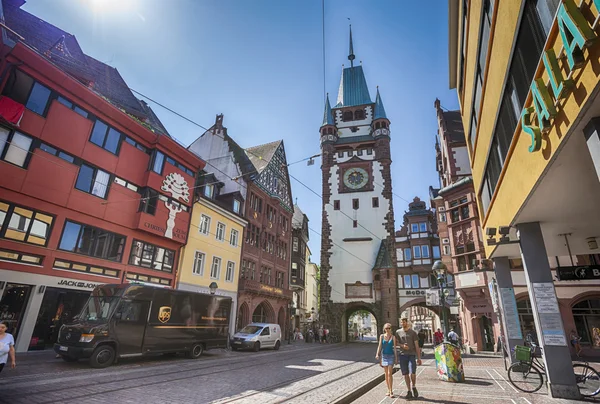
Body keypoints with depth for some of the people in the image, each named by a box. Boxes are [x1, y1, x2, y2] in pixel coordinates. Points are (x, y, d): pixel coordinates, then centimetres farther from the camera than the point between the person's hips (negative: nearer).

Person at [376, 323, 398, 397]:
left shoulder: (393, 337, -3)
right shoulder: (382, 336, 2)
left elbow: (395, 348, -2)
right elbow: (380, 346, 1)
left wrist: (396, 358, -4)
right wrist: (377, 354, -12)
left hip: (391, 356, -3)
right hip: (384, 356, 3)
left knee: (390, 373, -9)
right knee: (386, 374, 9)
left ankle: (391, 391, -3)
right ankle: (389, 390, 20)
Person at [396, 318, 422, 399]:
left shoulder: (413, 332, 2)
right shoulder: (398, 332, 6)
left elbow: (416, 346, 3)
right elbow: (396, 343, 14)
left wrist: (419, 358, 0)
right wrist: (402, 345, -7)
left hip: (411, 355, -2)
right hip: (402, 355, 2)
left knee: (412, 373, -11)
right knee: (405, 374, 5)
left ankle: (414, 387, 16)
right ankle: (409, 391, 18)